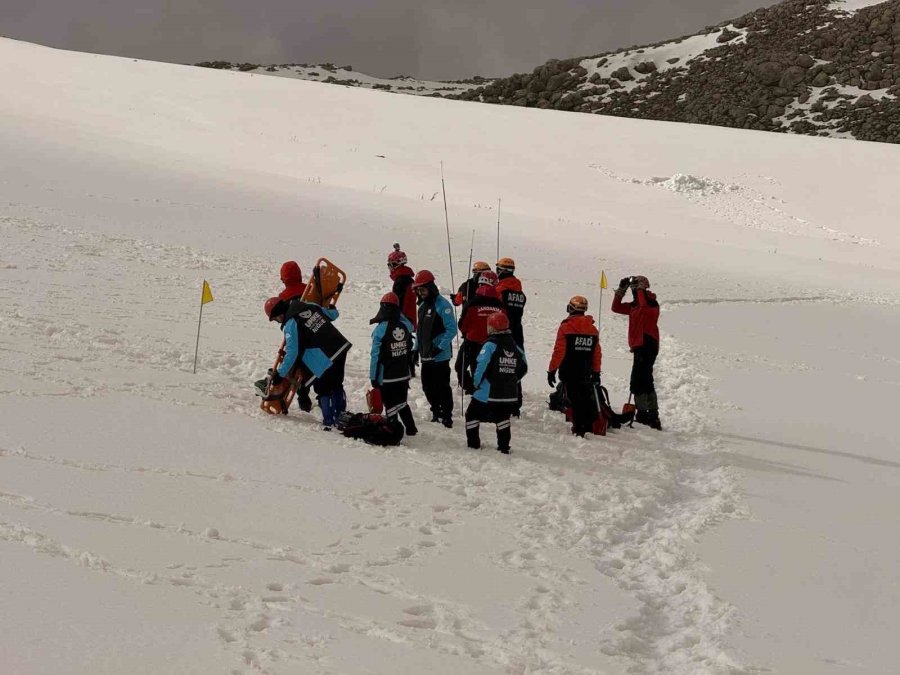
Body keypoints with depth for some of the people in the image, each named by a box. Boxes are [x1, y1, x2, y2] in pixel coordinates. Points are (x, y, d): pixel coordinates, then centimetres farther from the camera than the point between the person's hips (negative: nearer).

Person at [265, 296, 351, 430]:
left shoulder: (290, 325, -13)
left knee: (322, 389, 6)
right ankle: (341, 417, 31)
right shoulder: (309, 306, 8)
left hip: (326, 359, -8)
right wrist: (332, 310, 46)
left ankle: (329, 422, 7)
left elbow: (292, 353, -16)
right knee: (336, 385, 22)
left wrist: (280, 373, -8)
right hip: (341, 347, 8)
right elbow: (332, 314, 22)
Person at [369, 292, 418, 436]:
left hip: (387, 377, -5)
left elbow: (376, 356, -14)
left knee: (391, 406, 3)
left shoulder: (380, 329, -17)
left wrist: (373, 377, -9)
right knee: (402, 403, 21)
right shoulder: (405, 326, -4)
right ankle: (411, 429, 26)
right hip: (404, 374, 5)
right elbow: (410, 351, 9)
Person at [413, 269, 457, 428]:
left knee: (442, 387, -3)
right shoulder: (422, 305, 14)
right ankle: (436, 413, 27)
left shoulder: (442, 304, -13)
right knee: (428, 387, 14)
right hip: (426, 355, 8)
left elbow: (451, 330, -17)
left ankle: (446, 417, 4)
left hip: (440, 356, -8)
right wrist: (417, 348, 17)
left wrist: (440, 347, -21)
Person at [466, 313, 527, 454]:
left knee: (472, 414, 12)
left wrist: (477, 383, -4)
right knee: (502, 416, 22)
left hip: (488, 393, -5)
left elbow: (482, 366, -19)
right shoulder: (515, 347, 5)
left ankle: (473, 444, 14)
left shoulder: (490, 345, -14)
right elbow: (523, 368, 11)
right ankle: (504, 446, 18)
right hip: (510, 394, 5)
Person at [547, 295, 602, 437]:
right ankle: (589, 427, 17)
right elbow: (597, 354, 10)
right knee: (587, 399, 14)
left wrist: (552, 371, -6)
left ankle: (579, 429, -2)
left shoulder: (565, 327, -10)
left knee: (575, 400, -1)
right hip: (586, 373, 4)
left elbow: (559, 352, -12)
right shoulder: (593, 329, 6)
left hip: (569, 372, -4)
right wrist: (596, 372, 19)